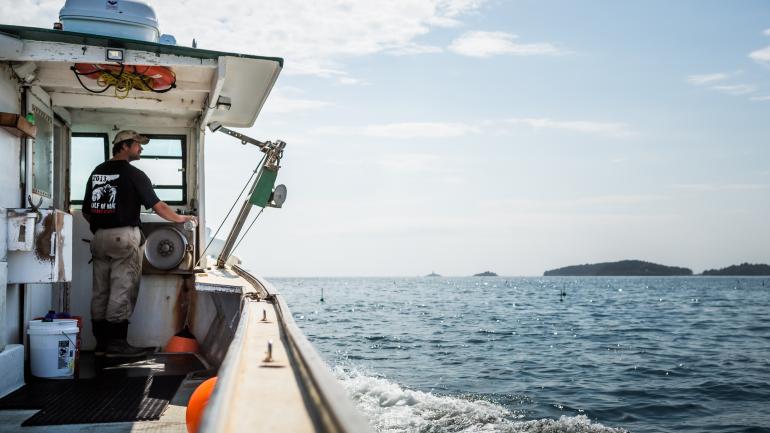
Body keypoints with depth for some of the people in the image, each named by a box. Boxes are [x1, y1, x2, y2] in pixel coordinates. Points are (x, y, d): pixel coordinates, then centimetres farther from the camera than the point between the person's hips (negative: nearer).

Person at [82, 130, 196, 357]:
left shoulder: (96, 172, 13)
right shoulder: (133, 174, -7)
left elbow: (86, 211, 16)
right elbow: (158, 206, -6)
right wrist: (180, 218, 8)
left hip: (99, 237, 7)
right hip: (124, 236, -7)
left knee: (100, 291, 9)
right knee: (122, 291, -3)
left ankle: (101, 342, 14)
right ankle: (116, 342, -2)